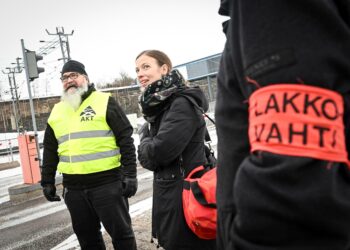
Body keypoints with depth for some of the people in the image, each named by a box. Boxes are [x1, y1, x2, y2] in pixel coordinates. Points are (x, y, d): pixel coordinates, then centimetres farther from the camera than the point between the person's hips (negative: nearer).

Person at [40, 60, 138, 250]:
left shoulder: (104, 102, -2)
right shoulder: (56, 112, 13)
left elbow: (126, 140, -7)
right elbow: (49, 152, 19)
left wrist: (129, 175, -12)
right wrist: (47, 182, 17)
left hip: (107, 183, -5)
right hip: (73, 188, 5)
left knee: (121, 232, 4)